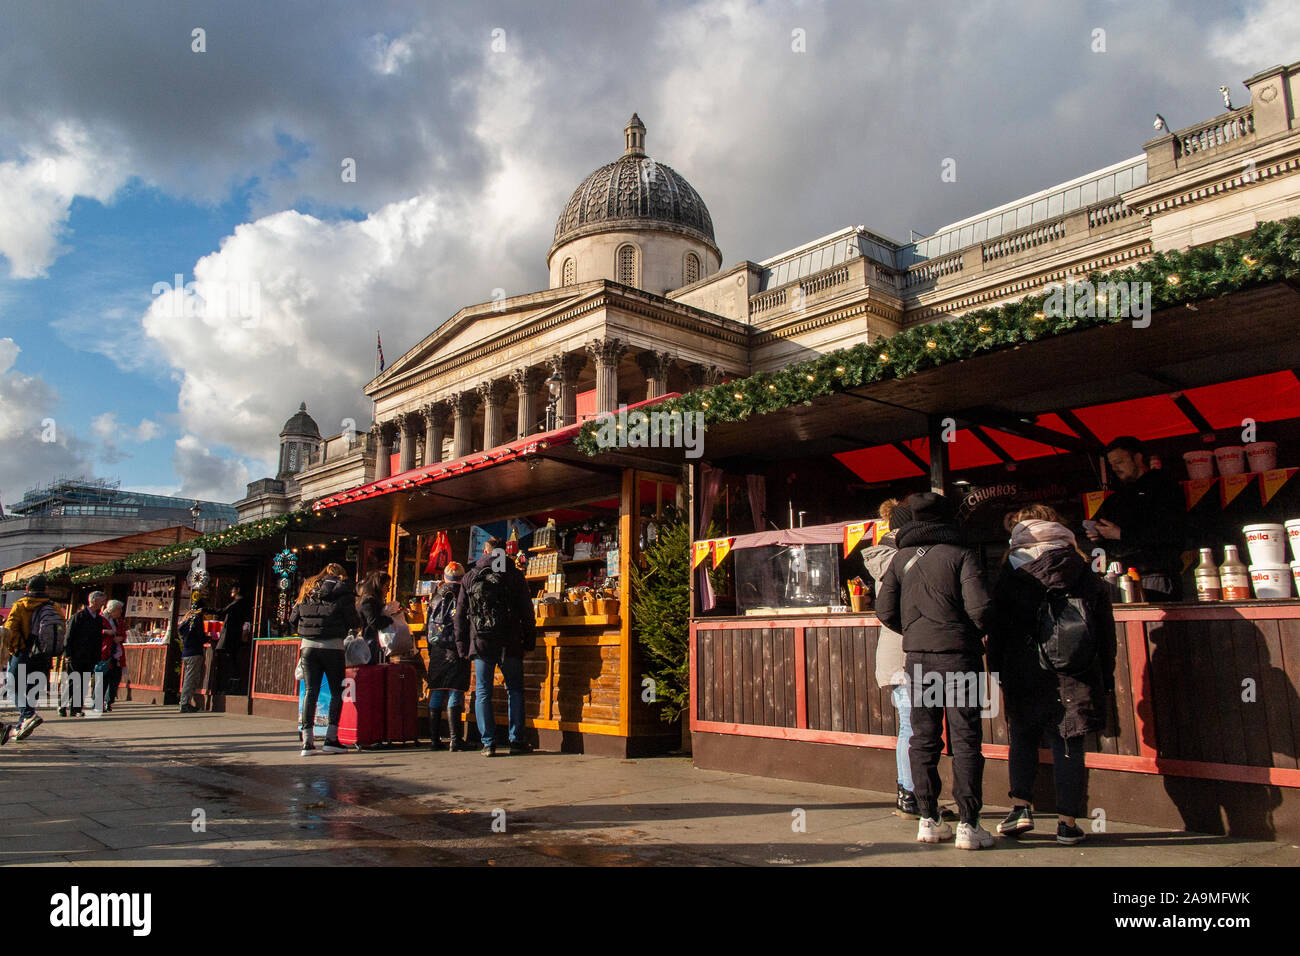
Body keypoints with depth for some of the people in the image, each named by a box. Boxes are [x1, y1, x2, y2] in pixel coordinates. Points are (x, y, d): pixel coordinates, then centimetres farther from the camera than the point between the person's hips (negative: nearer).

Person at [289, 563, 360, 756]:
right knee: (337, 692, 6)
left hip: (308, 646, 4)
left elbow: (293, 618, 14)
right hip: (332, 646, -4)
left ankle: (307, 741, 3)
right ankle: (331, 739, 3)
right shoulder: (343, 590, 3)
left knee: (310, 691, 6)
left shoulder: (308, 589, 14)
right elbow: (354, 621, -4)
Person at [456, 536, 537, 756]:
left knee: (483, 693, 6)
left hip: (480, 643, 1)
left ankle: (488, 743, 4)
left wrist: (462, 646, 12)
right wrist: (529, 642, 6)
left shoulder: (469, 577, 6)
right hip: (509, 645, -1)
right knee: (515, 691, 9)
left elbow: (460, 615, 8)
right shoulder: (515, 576, 1)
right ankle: (516, 741, 8)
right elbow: (527, 613, 0)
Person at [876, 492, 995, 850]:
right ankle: (968, 824, 4)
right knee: (965, 739, 3)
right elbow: (980, 605, -13)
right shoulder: (960, 555, -4)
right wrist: (976, 633, 8)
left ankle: (928, 820, 15)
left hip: (918, 657, 3)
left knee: (923, 739, 10)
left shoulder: (901, 559, 6)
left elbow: (885, 611, 3)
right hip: (958, 655, -3)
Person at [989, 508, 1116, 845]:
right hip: (1076, 677, 1)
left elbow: (997, 629, 0)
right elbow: (1106, 630, 8)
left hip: (1025, 675, -1)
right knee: (1069, 747, 6)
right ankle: (1067, 822, 8)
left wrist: (998, 673, 7)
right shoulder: (1085, 573, 6)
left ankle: (1021, 807, 7)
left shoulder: (1011, 573, 0)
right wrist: (1106, 678, 13)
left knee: (1023, 739, 14)